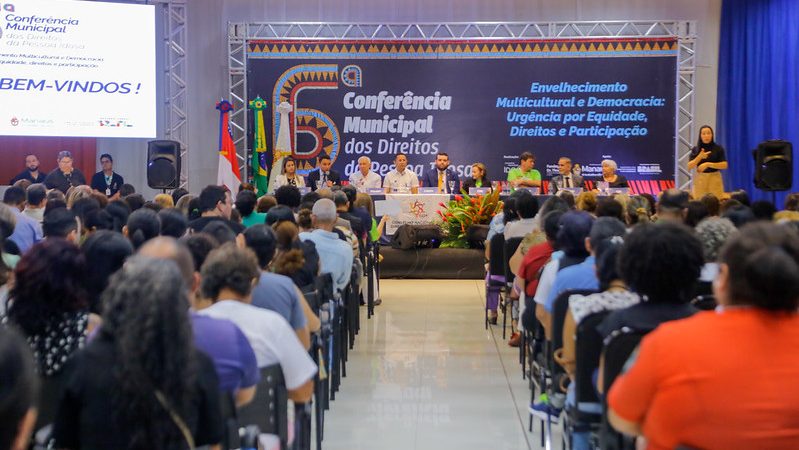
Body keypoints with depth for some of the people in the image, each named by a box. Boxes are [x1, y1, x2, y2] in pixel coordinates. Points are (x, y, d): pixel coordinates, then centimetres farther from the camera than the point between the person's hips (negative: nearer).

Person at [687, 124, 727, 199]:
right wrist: (700, 157, -14)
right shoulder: (695, 150, 6)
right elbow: (689, 167, 0)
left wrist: (708, 164, -15)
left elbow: (724, 165, -4)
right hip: (700, 179, 1)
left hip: (715, 178, -1)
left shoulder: (718, 148, 2)